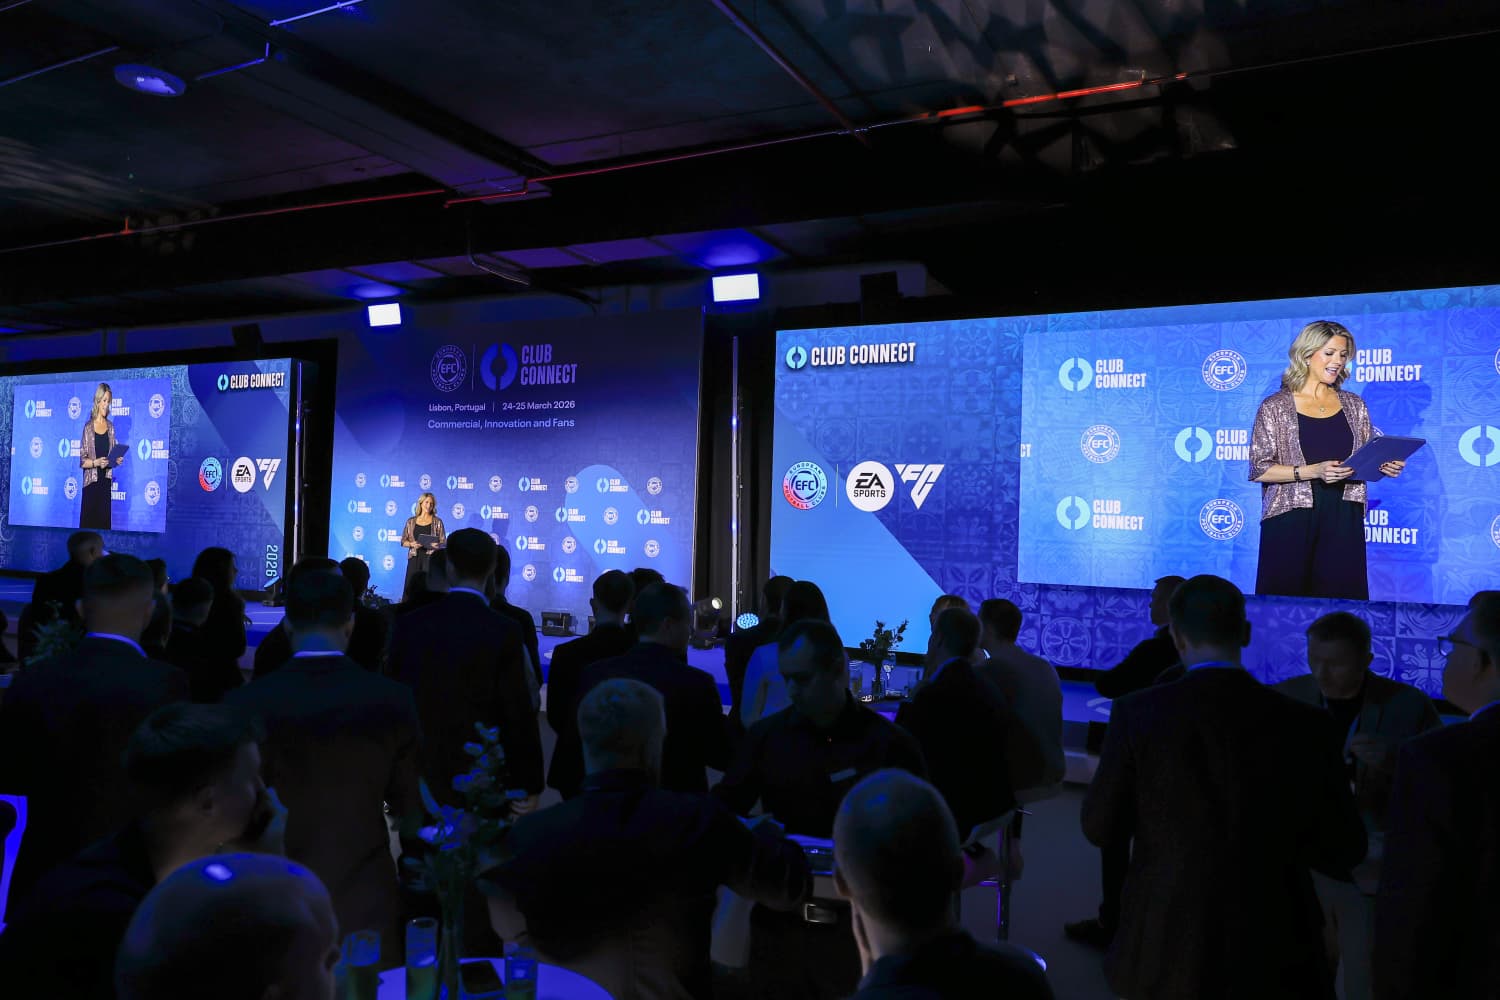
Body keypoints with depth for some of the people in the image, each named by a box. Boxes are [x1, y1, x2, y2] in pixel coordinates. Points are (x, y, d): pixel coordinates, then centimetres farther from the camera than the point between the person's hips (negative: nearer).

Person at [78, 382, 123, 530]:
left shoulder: (110, 426, 8)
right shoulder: (88, 427, -5)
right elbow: (82, 461, -6)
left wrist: (117, 459, -5)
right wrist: (96, 462, -23)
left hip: (106, 481, 4)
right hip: (91, 483, -4)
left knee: (104, 522, 7)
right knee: (88, 522, -1)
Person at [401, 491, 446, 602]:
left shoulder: (437, 521, 5)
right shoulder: (411, 521, 10)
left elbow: (444, 542, 3)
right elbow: (403, 541, 11)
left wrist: (437, 545, -18)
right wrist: (412, 544, -9)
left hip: (431, 559, -2)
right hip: (415, 558, 2)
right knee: (410, 588, -2)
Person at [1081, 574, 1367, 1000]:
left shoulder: (1138, 712, -14)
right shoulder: (1303, 723, -10)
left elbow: (1100, 828, -5)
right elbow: (1345, 849, -1)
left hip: (1164, 950, 0)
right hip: (1273, 954, 1)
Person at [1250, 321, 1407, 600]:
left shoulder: (1353, 405, 12)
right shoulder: (1275, 407, -1)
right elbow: (1259, 469, -7)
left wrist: (1384, 467, -4)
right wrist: (1313, 471, -18)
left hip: (1343, 521, 4)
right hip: (1291, 520, -4)